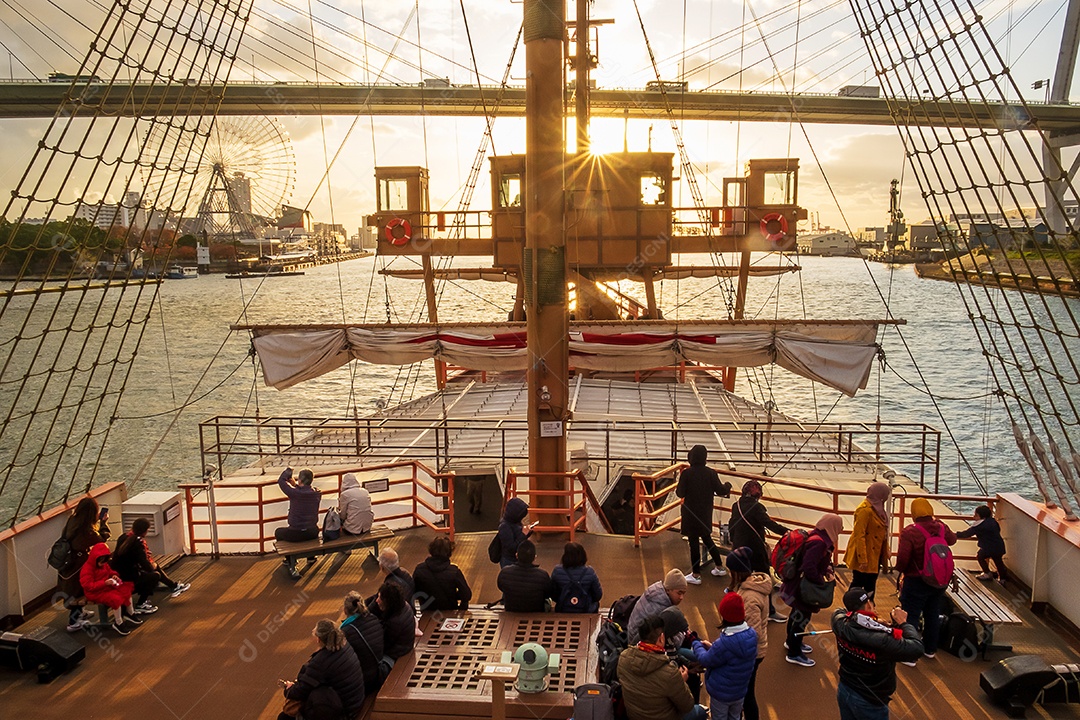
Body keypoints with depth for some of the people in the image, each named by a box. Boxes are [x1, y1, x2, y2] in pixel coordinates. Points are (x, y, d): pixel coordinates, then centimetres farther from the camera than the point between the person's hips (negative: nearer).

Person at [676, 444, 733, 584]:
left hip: (691, 513, -4)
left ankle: (696, 575, 11)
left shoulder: (686, 473, -15)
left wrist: (679, 484, 9)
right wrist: (728, 486, 16)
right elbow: (720, 491, -5)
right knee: (707, 538, 23)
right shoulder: (711, 473, -8)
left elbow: (680, 493, -11)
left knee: (694, 542, 4)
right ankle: (719, 567, 31)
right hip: (706, 513, 4)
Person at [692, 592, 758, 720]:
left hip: (721, 693, -5)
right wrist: (712, 647, 5)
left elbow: (705, 661, -18)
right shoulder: (751, 634, -16)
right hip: (740, 690, 5)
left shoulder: (725, 643, -36)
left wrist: (697, 644, 0)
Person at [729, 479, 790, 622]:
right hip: (755, 549, -7)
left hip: (739, 547, 7)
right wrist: (786, 531, -40)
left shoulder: (736, 506, 3)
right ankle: (770, 612, 11)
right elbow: (769, 523, -32)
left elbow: (732, 527, 13)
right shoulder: (756, 507, -19)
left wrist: (733, 541, 27)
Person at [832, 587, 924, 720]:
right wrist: (903, 623, -12)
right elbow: (917, 648, -27)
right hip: (869, 703, -5)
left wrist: (872, 622, 5)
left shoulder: (840, 623, -17)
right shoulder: (882, 640, -36)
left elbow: (840, 611, 8)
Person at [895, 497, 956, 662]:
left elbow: (902, 558, -25)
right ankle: (930, 649, 36)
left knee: (911, 617, 4)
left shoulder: (910, 532, -24)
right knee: (933, 616, 21)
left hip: (916, 582, -6)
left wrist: (901, 570, -5)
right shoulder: (942, 528, -5)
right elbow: (952, 539, 19)